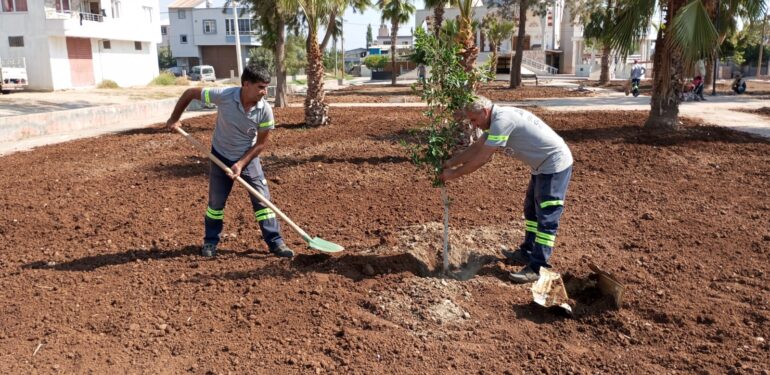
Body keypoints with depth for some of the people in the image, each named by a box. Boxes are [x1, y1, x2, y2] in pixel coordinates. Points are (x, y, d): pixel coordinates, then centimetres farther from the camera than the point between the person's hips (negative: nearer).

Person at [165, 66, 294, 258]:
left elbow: (261, 143, -11)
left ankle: (275, 242, 6)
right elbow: (190, 93, -12)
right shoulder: (223, 95, -27)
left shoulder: (265, 110, -22)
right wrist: (174, 119, -6)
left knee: (262, 200, -2)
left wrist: (241, 164, -18)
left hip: (249, 158, 1)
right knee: (216, 201, 9)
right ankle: (210, 242, 27)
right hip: (220, 156, 0)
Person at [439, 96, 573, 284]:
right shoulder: (498, 120, 6)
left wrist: (453, 174, -15)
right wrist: (449, 163, 11)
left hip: (555, 165, -11)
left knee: (547, 217, -8)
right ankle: (527, 253, 31)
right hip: (543, 165, 11)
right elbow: (476, 147, 15)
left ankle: (537, 268, -6)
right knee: (532, 210, 19)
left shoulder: (502, 121, -25)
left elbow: (482, 158, -23)